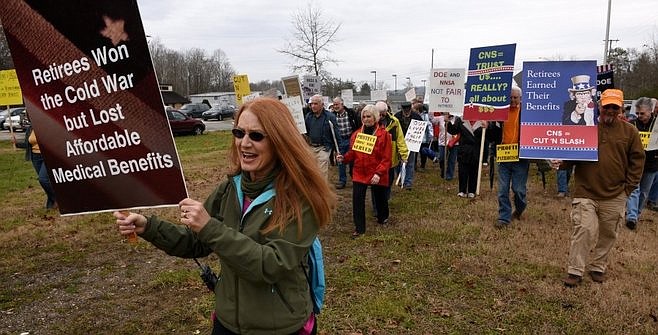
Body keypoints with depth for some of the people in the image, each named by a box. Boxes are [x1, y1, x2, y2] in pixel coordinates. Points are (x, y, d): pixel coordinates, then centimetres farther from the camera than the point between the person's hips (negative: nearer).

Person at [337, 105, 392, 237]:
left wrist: (378, 173, -21)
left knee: (380, 198, 17)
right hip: (359, 173, 2)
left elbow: (386, 158, -12)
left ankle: (383, 217, 46)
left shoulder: (384, 134, -9)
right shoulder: (357, 134, 4)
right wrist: (344, 158, -10)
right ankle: (359, 228, 6)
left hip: (377, 174, -2)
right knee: (357, 199, -6)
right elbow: (353, 153, 10)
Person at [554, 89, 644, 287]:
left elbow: (637, 159, 9)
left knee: (608, 234, 12)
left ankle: (598, 267, 30)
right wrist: (561, 163, -16)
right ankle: (575, 271, 3)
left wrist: (628, 186, 3)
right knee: (584, 230, -8)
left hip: (615, 196, 2)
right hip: (585, 192, -2)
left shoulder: (629, 131, 5)